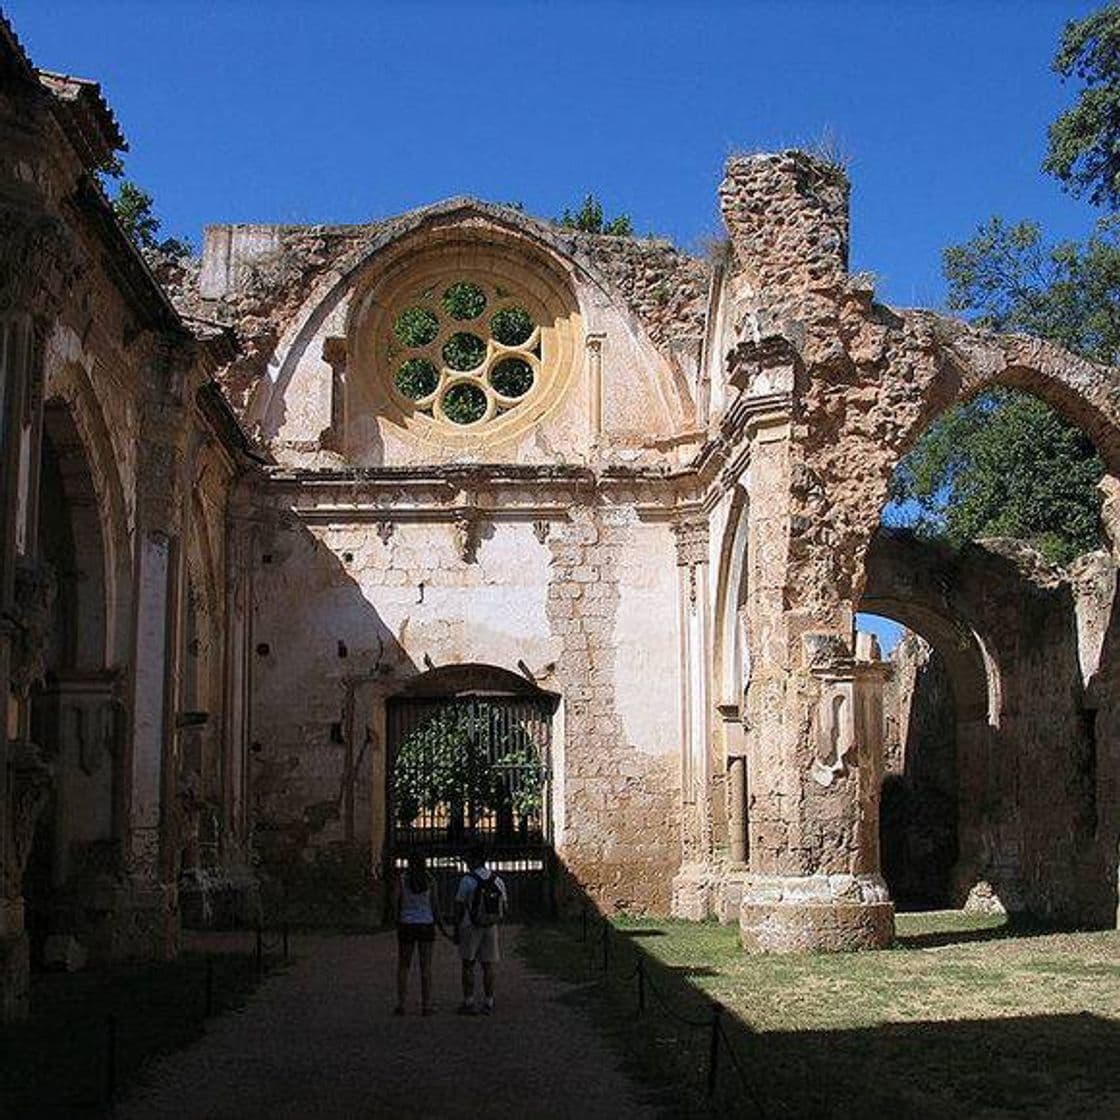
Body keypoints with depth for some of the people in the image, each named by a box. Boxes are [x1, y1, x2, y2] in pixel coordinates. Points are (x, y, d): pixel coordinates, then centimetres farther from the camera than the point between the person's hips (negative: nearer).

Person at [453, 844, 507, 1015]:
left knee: (468, 966, 5)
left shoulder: (468, 880, -12)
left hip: (471, 928, -4)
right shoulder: (498, 880, 3)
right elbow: (504, 907, 7)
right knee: (488, 966, 9)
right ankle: (488, 1003, 9)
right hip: (491, 928, 4)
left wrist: (456, 931, -3)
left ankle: (468, 1003, 3)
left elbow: (459, 907, -9)